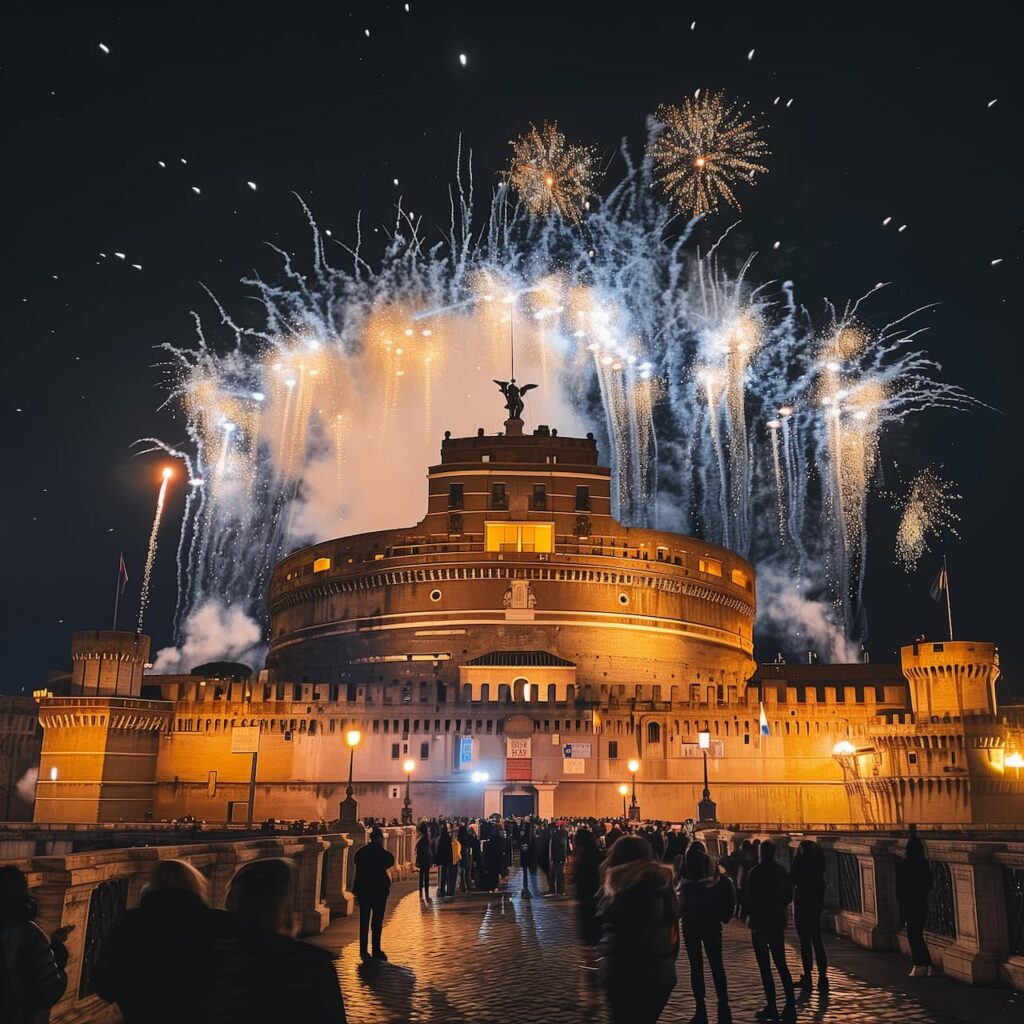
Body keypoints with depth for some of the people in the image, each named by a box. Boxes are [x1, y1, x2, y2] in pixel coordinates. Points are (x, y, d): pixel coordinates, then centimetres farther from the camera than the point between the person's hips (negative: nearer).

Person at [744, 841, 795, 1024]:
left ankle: (771, 1007, 1)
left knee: (765, 967, 1)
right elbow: (789, 896, 11)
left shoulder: (755, 872, -14)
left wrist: (748, 912, 4)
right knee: (781, 965, 13)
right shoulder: (782, 871, 4)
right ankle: (790, 1006, 9)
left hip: (759, 922, -6)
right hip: (778, 922, 6)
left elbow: (750, 897, -15)